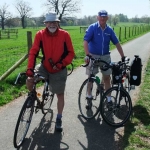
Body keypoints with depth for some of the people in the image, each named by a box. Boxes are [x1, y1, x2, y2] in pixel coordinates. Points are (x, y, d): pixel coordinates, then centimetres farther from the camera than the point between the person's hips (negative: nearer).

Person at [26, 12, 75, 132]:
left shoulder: (64, 35, -14)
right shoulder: (40, 35, -12)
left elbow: (71, 53, -8)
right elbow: (33, 53, -15)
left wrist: (61, 64, -22)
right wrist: (30, 70, -26)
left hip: (59, 70, -1)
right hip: (44, 67, 1)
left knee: (60, 95, 7)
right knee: (29, 81, -20)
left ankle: (59, 119, 26)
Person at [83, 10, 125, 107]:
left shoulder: (109, 30, 0)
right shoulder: (92, 28, -10)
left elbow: (117, 43, 5)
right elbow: (85, 41, -19)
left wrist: (123, 57, 3)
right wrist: (87, 55, -32)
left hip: (105, 56, 3)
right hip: (93, 56, -3)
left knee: (107, 77, 6)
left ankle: (109, 98, 16)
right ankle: (89, 96, 24)